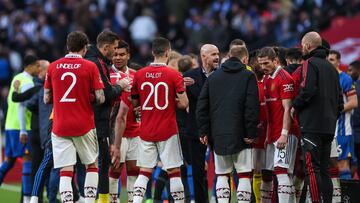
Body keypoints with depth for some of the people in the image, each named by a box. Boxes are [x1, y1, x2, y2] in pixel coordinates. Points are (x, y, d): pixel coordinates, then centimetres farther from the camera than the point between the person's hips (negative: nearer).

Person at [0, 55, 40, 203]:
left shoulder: (17, 79, 14)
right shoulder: (27, 82, -13)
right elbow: (21, 106, -20)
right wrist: (23, 130, -22)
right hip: (21, 127, -9)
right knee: (28, 160, -8)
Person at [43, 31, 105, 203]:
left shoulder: (53, 67, 3)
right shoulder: (90, 67, -4)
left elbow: (47, 99, 7)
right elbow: (100, 98, -7)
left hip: (60, 128, 1)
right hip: (85, 126, -1)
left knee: (65, 171, -1)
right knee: (92, 165, 14)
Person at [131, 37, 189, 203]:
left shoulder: (139, 75, 2)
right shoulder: (174, 75, -8)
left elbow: (134, 102, 10)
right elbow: (184, 103, -10)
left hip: (146, 131, 3)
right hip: (168, 131, -3)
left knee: (144, 172, 7)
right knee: (173, 171, 4)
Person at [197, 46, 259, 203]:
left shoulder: (213, 77, 11)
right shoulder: (248, 77, -2)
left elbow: (202, 106, 8)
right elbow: (252, 107, -10)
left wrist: (204, 131, 10)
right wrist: (251, 133, -7)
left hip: (218, 136, 4)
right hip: (239, 136, -4)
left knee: (222, 175, 11)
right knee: (244, 175, 1)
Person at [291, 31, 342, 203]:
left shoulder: (310, 63, -6)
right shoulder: (331, 67, 19)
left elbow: (307, 90, -20)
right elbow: (339, 97, 21)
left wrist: (295, 106, -6)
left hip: (312, 125, -8)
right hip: (329, 125, 8)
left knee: (312, 169, -10)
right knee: (324, 170, 11)